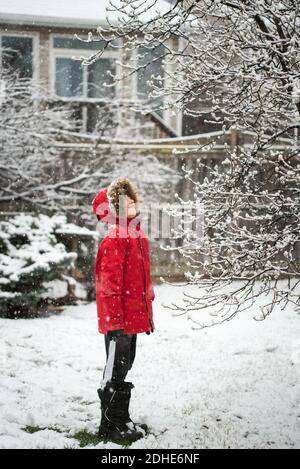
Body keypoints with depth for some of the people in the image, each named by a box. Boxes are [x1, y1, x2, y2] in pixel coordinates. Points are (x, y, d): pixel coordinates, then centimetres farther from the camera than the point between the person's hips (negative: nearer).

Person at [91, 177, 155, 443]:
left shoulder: (139, 238, 14)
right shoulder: (114, 240, -14)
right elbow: (108, 283, -18)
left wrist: (148, 313, 21)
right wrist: (115, 319, -21)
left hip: (134, 317, 9)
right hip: (119, 320, -9)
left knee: (124, 367, 17)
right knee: (115, 371, -2)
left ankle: (121, 419, 27)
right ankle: (110, 426, 8)